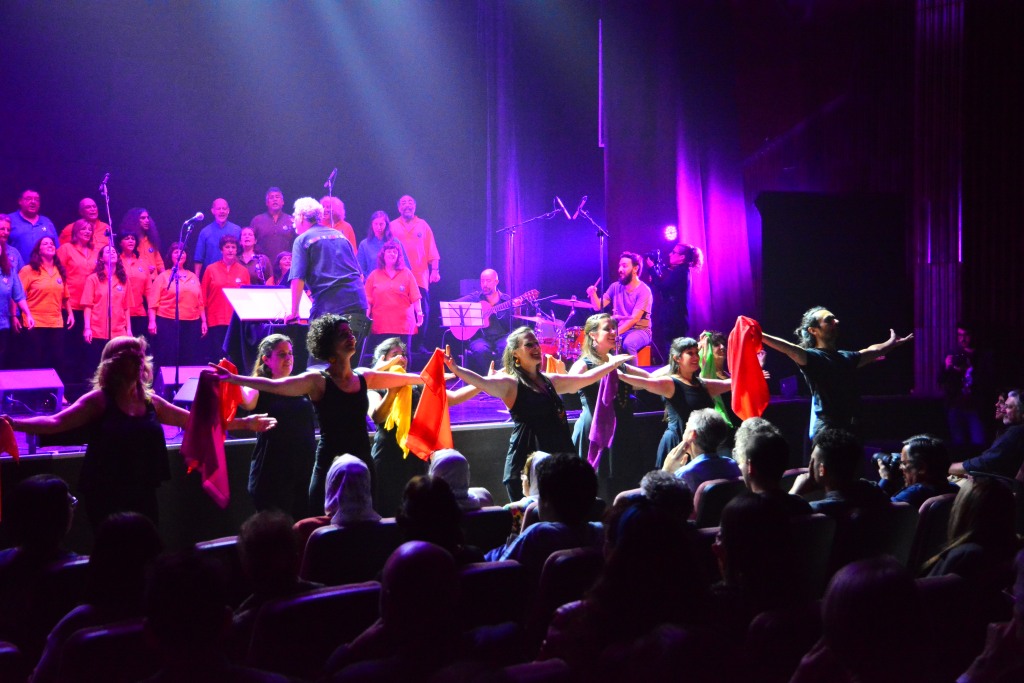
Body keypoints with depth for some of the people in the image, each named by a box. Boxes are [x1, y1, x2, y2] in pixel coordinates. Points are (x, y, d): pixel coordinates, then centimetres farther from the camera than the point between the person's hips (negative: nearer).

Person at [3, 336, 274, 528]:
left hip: (143, 495, 5)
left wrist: (244, 423, 17)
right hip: (107, 497, -5)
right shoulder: (99, 400, -7)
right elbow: (56, 422, -18)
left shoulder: (150, 401, 9)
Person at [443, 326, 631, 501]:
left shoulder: (550, 381, 15)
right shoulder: (511, 383, -6)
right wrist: (456, 369, -42)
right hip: (525, 462, -7)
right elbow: (483, 383, -24)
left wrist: (614, 363, 32)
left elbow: (586, 378, 27)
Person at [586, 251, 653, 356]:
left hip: (640, 331, -5)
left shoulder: (643, 290, -11)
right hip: (617, 329, 5)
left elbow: (634, 319, -19)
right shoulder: (615, 287, 7)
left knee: (628, 343, -37)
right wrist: (593, 294, -18)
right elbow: (598, 307, 3)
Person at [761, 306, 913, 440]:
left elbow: (872, 351, 38)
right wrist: (759, 336, -40)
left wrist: (891, 343, 55)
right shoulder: (813, 357, -6)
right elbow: (789, 349, -24)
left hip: (850, 430, 8)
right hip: (826, 431, -8)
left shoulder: (846, 357, 19)